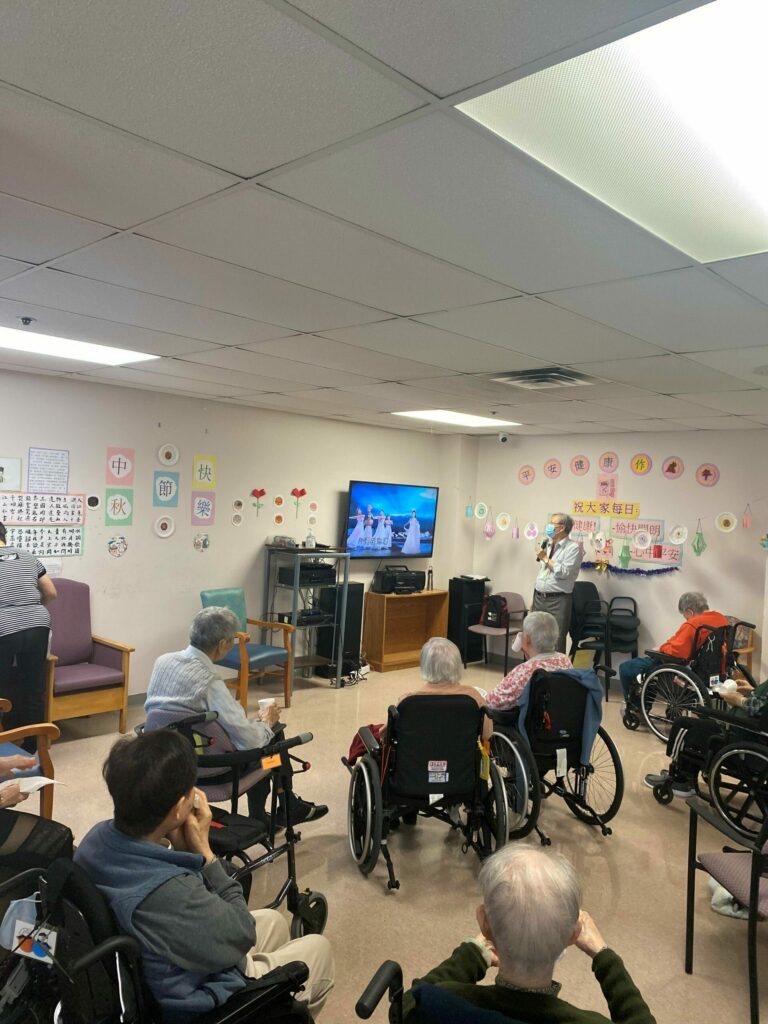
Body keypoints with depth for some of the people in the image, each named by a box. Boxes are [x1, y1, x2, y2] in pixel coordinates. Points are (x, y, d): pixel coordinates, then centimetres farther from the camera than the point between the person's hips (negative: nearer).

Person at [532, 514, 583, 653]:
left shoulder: (573, 548, -8)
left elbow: (564, 572, -20)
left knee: (556, 642, -4)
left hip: (558, 601, -7)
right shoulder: (547, 545, 14)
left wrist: (546, 558, -11)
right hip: (539, 598, 7)